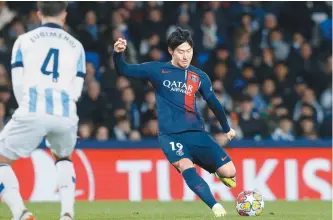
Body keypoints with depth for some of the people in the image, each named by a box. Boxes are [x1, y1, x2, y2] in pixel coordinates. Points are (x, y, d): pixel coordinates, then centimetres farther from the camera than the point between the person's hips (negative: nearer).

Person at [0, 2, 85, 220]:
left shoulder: (24, 40, 13)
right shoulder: (76, 46, 18)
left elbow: (18, 84, 8)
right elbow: (76, 91, 12)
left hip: (33, 112, -3)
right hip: (66, 115, 3)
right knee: (63, 158, 33)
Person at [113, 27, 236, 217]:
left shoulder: (199, 77, 9)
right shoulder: (158, 70, 3)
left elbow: (213, 103, 20)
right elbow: (124, 70, -1)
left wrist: (227, 128, 28)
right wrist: (118, 53, -21)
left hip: (196, 132, 2)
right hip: (170, 135, -2)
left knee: (229, 172, -7)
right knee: (187, 168, -30)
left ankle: (215, 169, 30)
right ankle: (216, 206, -21)